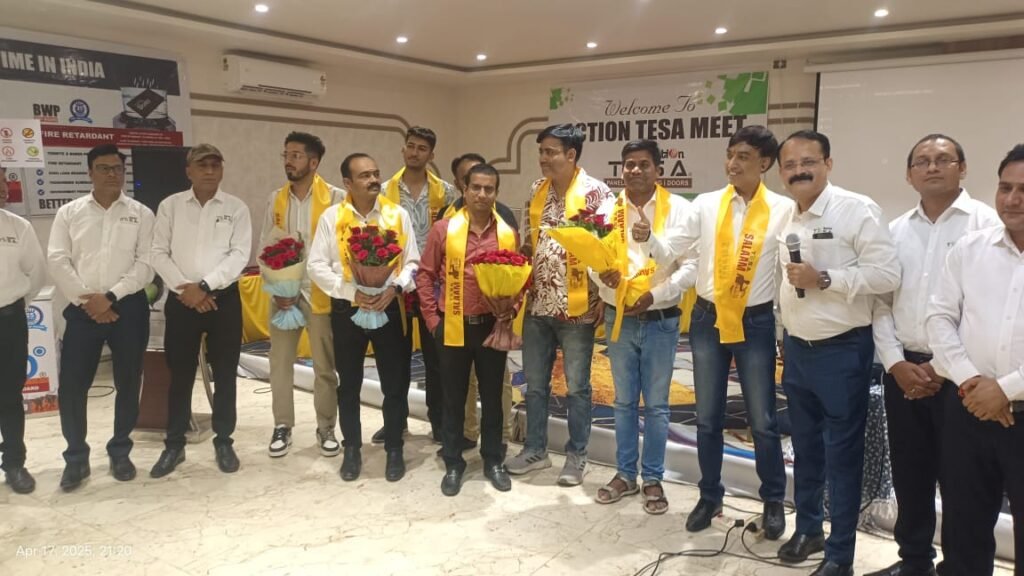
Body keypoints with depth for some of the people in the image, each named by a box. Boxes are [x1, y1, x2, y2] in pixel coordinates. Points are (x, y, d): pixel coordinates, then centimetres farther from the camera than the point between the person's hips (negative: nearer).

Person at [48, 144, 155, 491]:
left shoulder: (141, 214, 4)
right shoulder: (69, 213, 7)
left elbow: (146, 265, -4)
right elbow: (58, 262, -1)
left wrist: (110, 297, -13)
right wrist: (88, 301, -10)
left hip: (128, 308, 0)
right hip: (82, 310, 1)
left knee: (128, 384, 7)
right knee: (71, 387, 0)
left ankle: (120, 453, 24)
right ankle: (76, 458, 17)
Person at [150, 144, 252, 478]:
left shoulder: (236, 208, 2)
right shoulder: (170, 206, 5)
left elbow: (240, 254, -7)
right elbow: (159, 253, 0)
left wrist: (204, 285, -15)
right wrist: (184, 287, -11)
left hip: (223, 299, 0)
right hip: (181, 300, 1)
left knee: (224, 374, 6)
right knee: (180, 374, 7)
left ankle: (223, 441, 19)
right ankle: (174, 445, 19)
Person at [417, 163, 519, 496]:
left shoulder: (508, 234, 0)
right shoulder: (444, 228, -4)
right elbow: (425, 275, 0)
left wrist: (510, 313, -5)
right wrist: (432, 319, -3)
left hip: (493, 326, 1)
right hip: (453, 328, -1)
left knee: (492, 396, 12)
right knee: (454, 399, 10)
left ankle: (493, 461, 28)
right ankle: (453, 464, 24)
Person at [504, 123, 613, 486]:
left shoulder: (596, 193, -10)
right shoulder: (537, 191, 9)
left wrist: (603, 299, -14)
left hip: (576, 307, -6)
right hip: (537, 305, 6)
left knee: (576, 387, 7)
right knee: (534, 384, 14)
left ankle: (576, 456, 21)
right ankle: (535, 450, 29)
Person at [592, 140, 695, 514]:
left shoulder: (679, 209, -7)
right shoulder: (608, 210, 3)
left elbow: (693, 265, -10)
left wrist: (656, 294, -20)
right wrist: (602, 273, -21)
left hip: (660, 321, -3)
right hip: (619, 319, 3)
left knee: (656, 404, 8)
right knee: (624, 401, 14)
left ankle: (653, 479, 23)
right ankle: (625, 474, 28)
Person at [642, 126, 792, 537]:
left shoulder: (784, 209, -5)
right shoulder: (706, 205, 1)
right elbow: (669, 252, -2)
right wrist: (648, 237, -20)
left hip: (756, 322, -2)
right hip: (707, 319, 2)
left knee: (762, 420, 7)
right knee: (708, 417, 12)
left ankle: (773, 500, 29)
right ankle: (710, 496, 29)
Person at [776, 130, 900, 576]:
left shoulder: (857, 209, -13)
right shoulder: (788, 219, 9)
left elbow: (887, 274, -19)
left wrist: (824, 278, -22)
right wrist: (787, 339, 15)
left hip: (842, 351, -6)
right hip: (797, 349, 7)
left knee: (842, 453, 4)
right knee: (805, 446, 18)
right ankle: (807, 528, 36)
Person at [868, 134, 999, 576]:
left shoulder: (986, 222, -5)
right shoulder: (896, 231, 10)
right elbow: (881, 302, 9)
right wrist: (895, 362, -3)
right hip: (903, 370, 4)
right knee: (909, 473, 13)